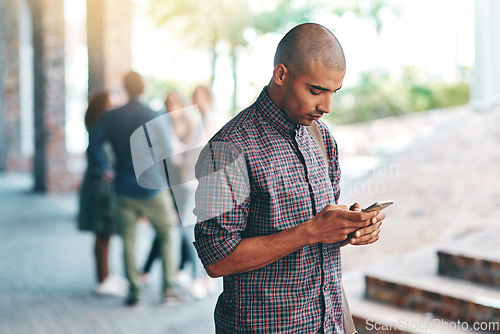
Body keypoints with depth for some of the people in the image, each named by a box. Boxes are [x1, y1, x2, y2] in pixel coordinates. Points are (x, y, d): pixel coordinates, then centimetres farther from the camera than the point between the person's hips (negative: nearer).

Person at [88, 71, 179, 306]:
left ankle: (133, 291, 9)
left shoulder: (111, 117, -2)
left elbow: (94, 145, -6)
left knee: (128, 240, 11)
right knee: (166, 236, 11)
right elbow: (167, 154, -12)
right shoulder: (155, 118, -10)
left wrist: (106, 168, 7)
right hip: (152, 188, -2)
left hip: (125, 189, 2)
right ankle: (168, 288, 6)